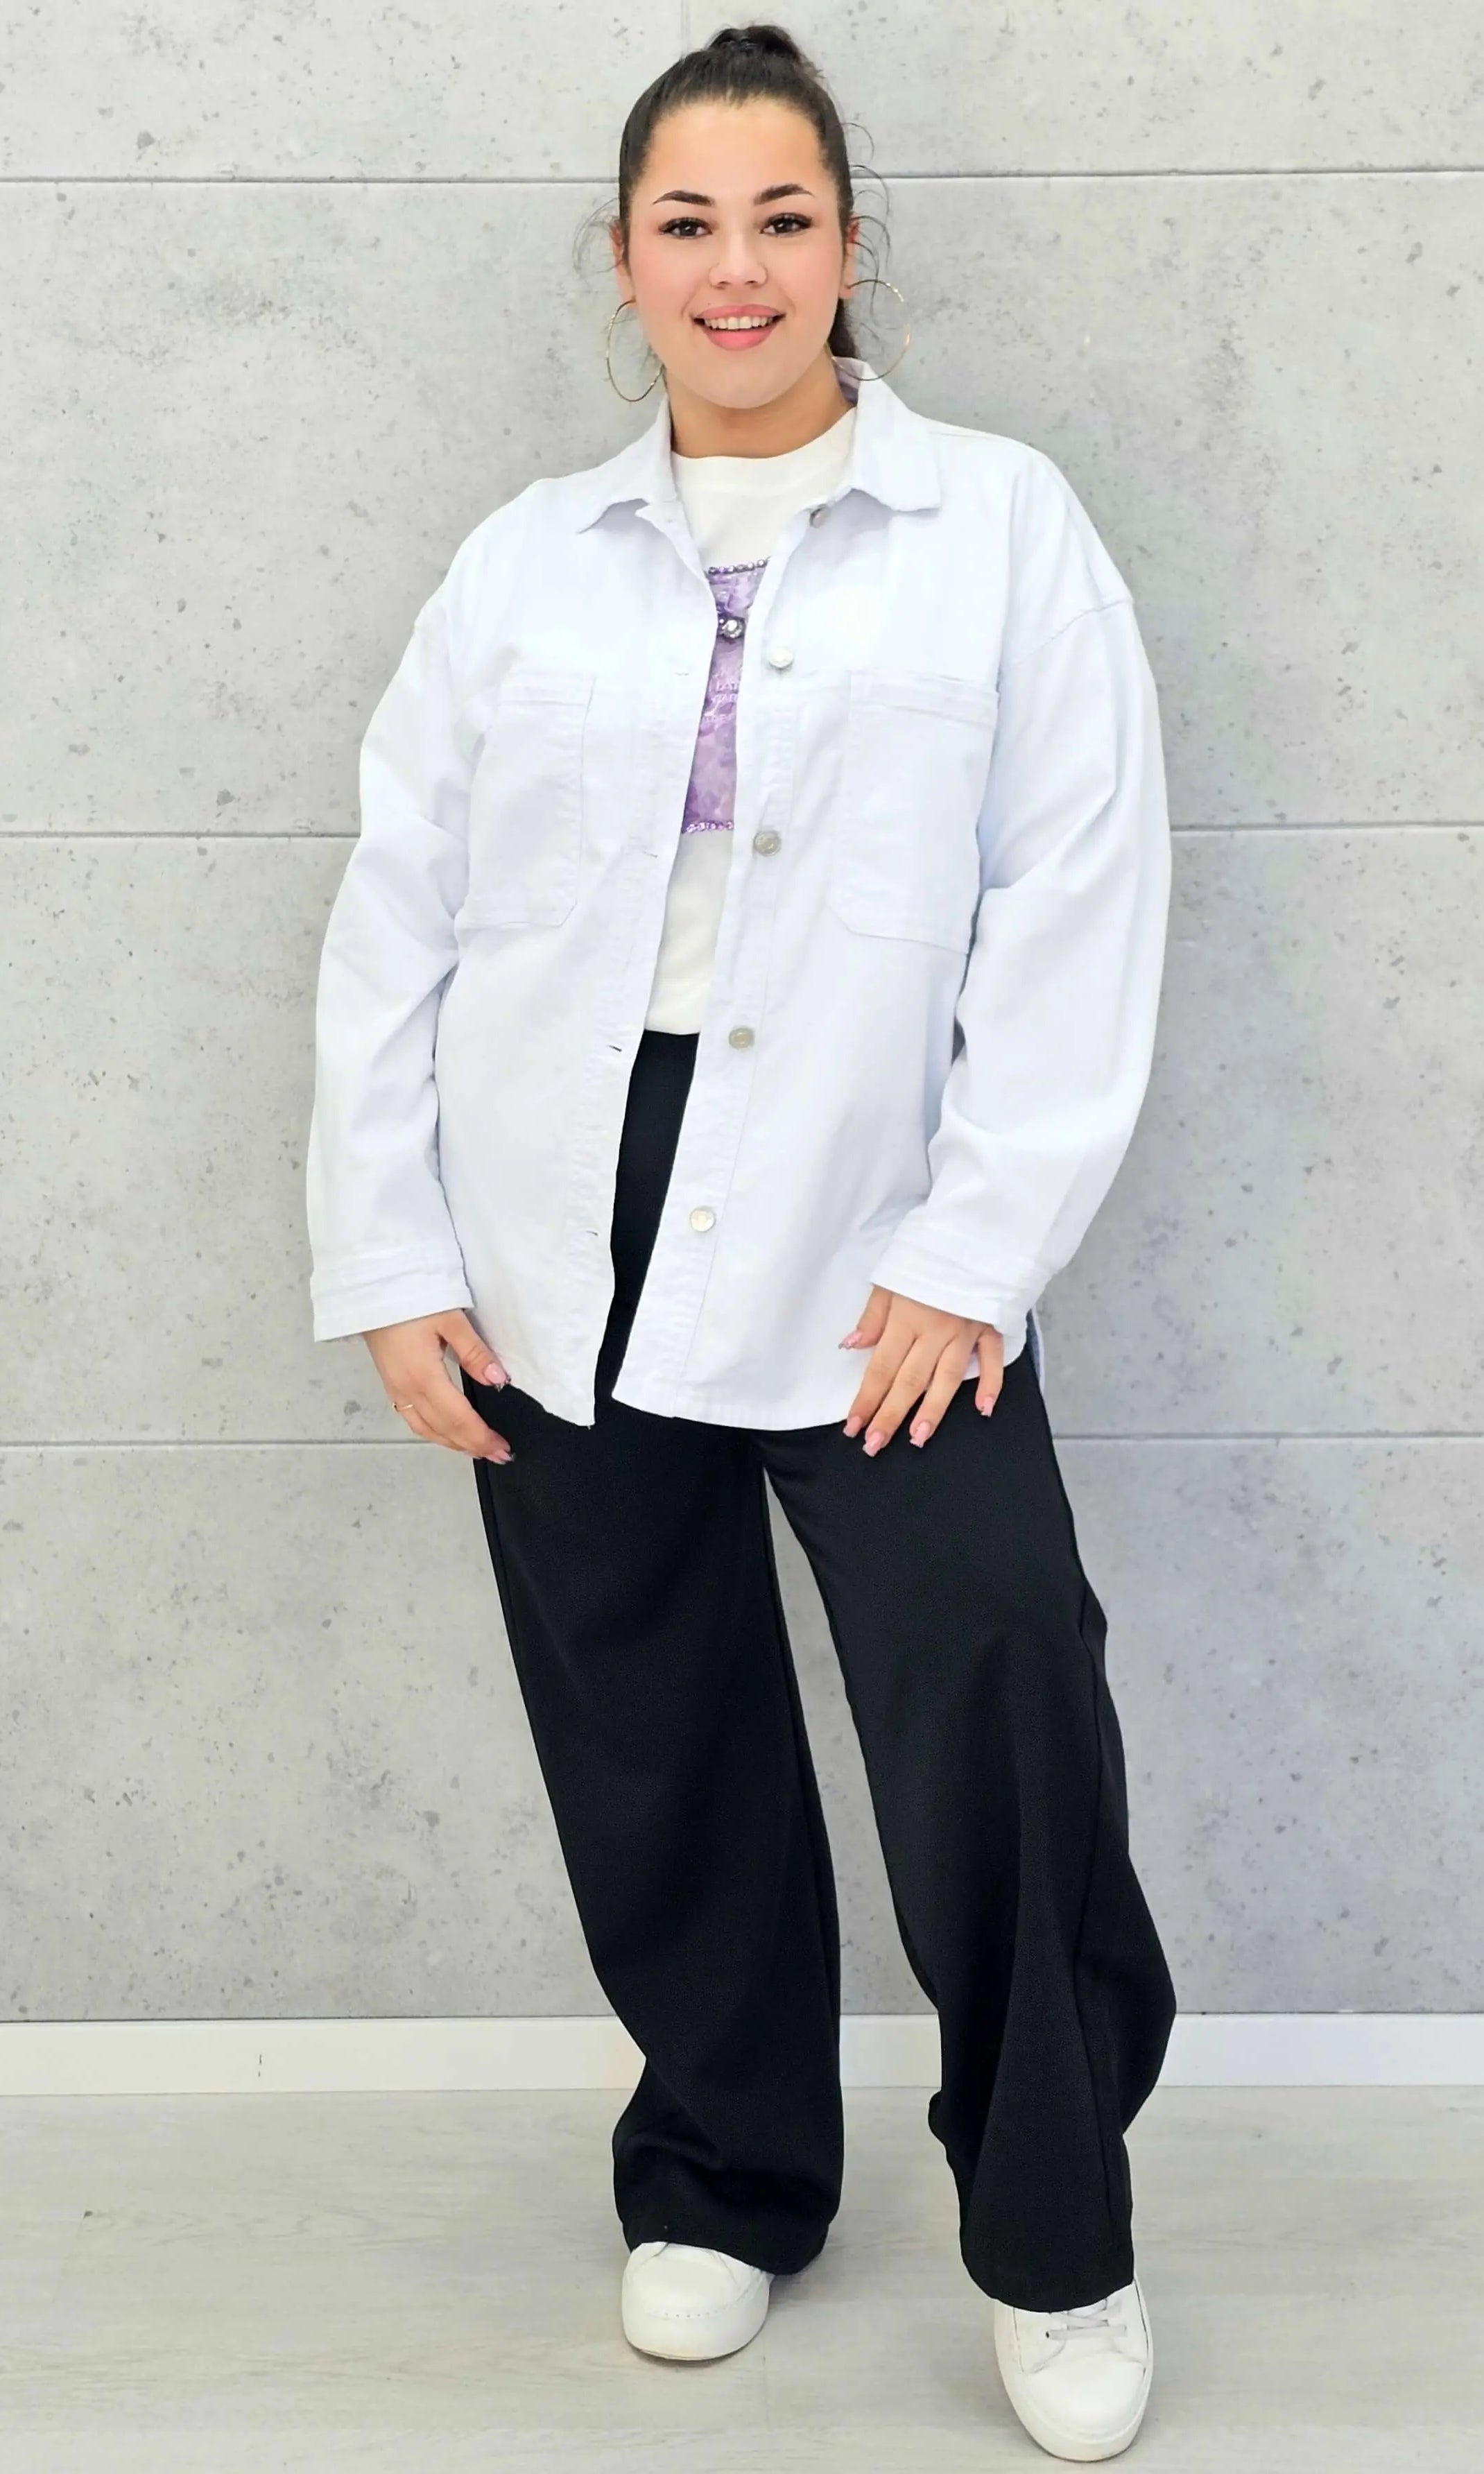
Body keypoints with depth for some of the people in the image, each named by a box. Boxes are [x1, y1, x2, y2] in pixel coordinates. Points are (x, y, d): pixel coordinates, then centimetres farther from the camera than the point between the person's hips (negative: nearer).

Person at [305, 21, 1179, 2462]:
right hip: (561, 1265, 3)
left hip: (869, 1259, -2)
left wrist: (972, 1254, -10)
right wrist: (390, 1261, 2)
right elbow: (395, 918, 8)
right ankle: (724, 2186, 34)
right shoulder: (524, 564, 10)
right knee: (656, 1763, 11)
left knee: (1004, 1701, -12)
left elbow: (1078, 907, -4)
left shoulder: (1004, 528, 2)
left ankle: (1056, 2245, 12)